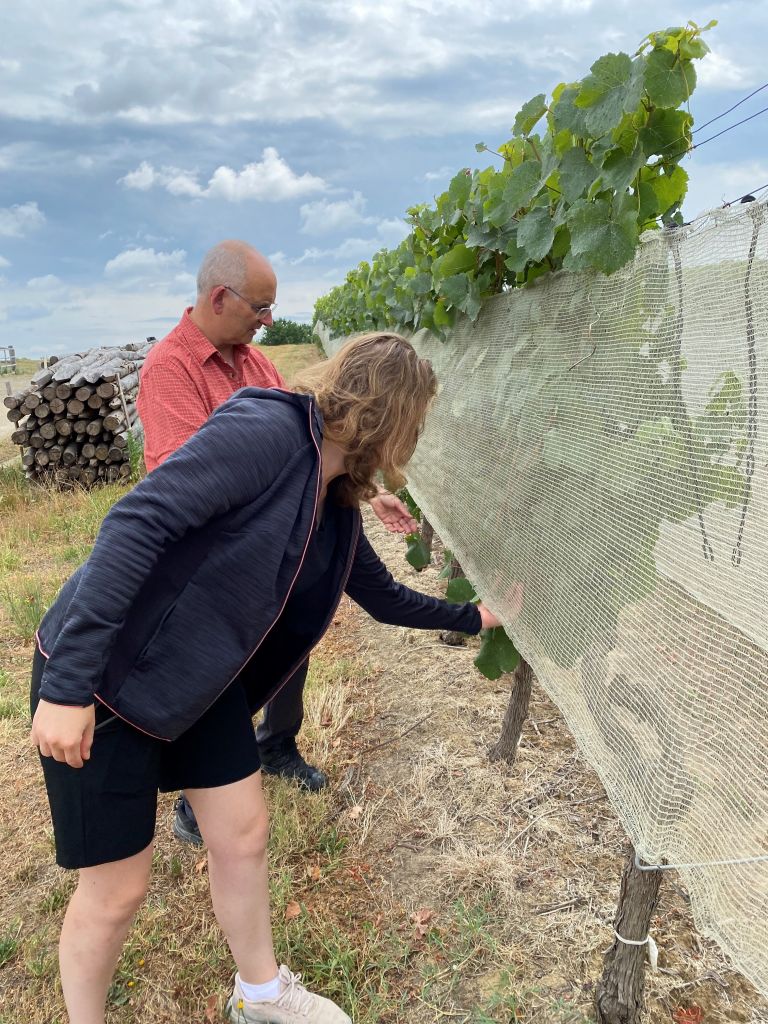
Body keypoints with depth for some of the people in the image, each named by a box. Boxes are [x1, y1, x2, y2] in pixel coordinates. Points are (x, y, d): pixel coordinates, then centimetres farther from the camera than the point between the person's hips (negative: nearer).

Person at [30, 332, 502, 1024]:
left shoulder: (336, 503, 4)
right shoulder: (268, 430, -24)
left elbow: (383, 596, 19)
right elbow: (135, 524, -30)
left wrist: (471, 617, 27)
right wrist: (69, 685, -31)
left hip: (202, 683, 8)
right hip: (102, 681, -8)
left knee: (244, 837, 16)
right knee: (117, 889, 7)